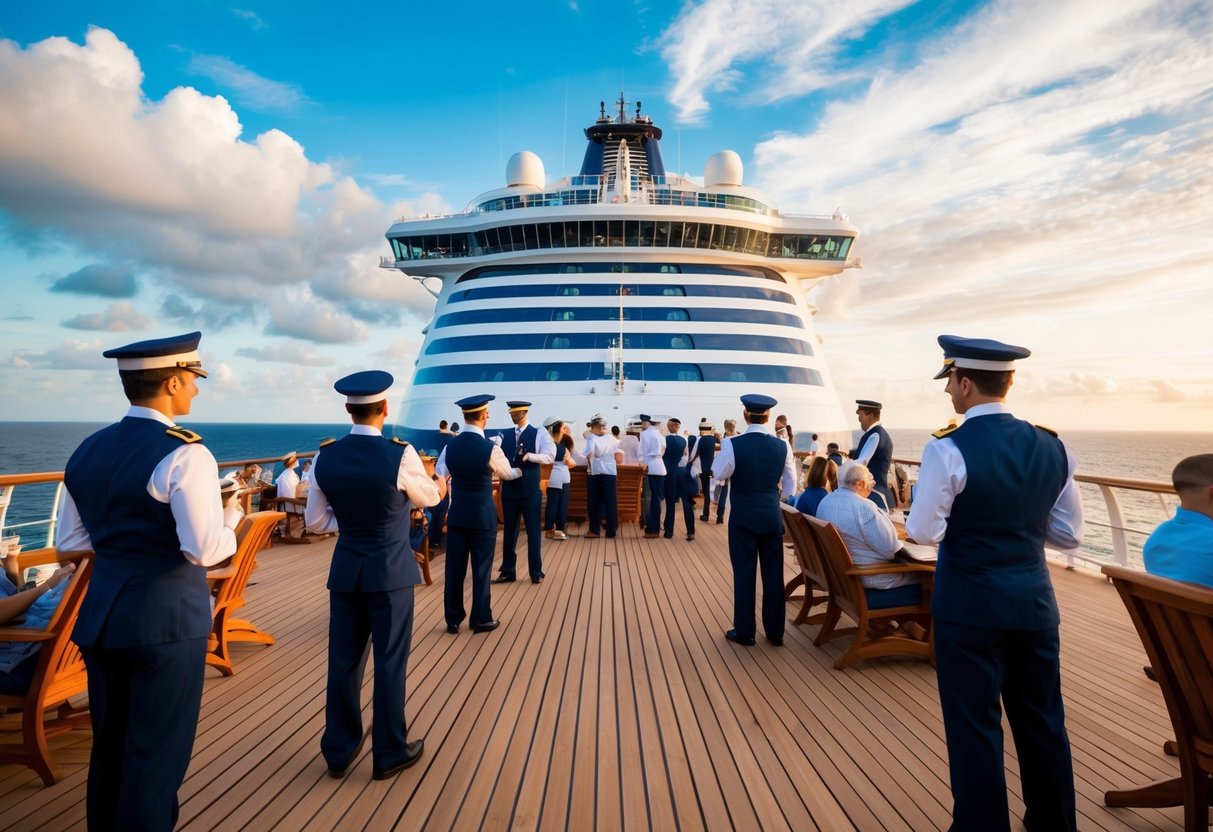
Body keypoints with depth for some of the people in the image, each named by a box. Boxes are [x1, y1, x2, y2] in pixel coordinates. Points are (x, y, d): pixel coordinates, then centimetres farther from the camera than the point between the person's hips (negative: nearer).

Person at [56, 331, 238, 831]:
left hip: (100, 615, 8)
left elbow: (69, 541, 13)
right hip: (165, 618, -8)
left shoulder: (87, 450, 6)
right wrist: (230, 536, -4)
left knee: (108, 748, 22)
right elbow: (206, 549, -24)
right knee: (156, 755, 6)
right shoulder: (183, 454, -18)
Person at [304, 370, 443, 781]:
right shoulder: (400, 454, -16)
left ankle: (339, 750, 30)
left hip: (345, 570, 4)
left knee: (343, 660, 15)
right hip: (390, 571, -4)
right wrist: (438, 486, 24)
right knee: (390, 662, 8)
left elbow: (316, 522, 5)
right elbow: (428, 497, 3)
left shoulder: (325, 458, -4)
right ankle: (390, 753, 22)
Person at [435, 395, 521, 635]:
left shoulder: (450, 445, -2)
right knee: (481, 568, 6)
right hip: (483, 515, -4)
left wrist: (447, 506, 16)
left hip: (457, 514, 4)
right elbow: (507, 474, 4)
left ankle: (452, 619, 21)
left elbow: (438, 477, 4)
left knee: (454, 567, 11)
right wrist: (520, 471, 28)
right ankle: (481, 619, 17)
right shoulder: (490, 448, -14)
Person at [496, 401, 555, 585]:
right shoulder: (505, 435, 8)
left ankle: (536, 572, 16)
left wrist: (530, 456, -27)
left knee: (533, 531, 5)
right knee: (509, 531, 11)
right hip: (509, 489, 4)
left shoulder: (539, 434, -5)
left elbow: (549, 456, -15)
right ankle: (508, 571, 21)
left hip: (530, 490, -4)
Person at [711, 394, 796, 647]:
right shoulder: (782, 446, -3)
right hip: (773, 514, 3)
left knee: (744, 572, 6)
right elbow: (790, 483, 8)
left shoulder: (733, 444, -14)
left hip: (743, 515, -3)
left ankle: (744, 631, 15)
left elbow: (719, 473, -1)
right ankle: (775, 631, 21)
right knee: (773, 572, 11)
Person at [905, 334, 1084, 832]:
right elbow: (1069, 534, 7)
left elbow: (923, 532, -15)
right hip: (1034, 600, 6)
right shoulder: (1051, 446, 1)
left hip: (969, 603, -6)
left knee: (974, 725, 9)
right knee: (1042, 720, 20)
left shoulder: (949, 448, -17)